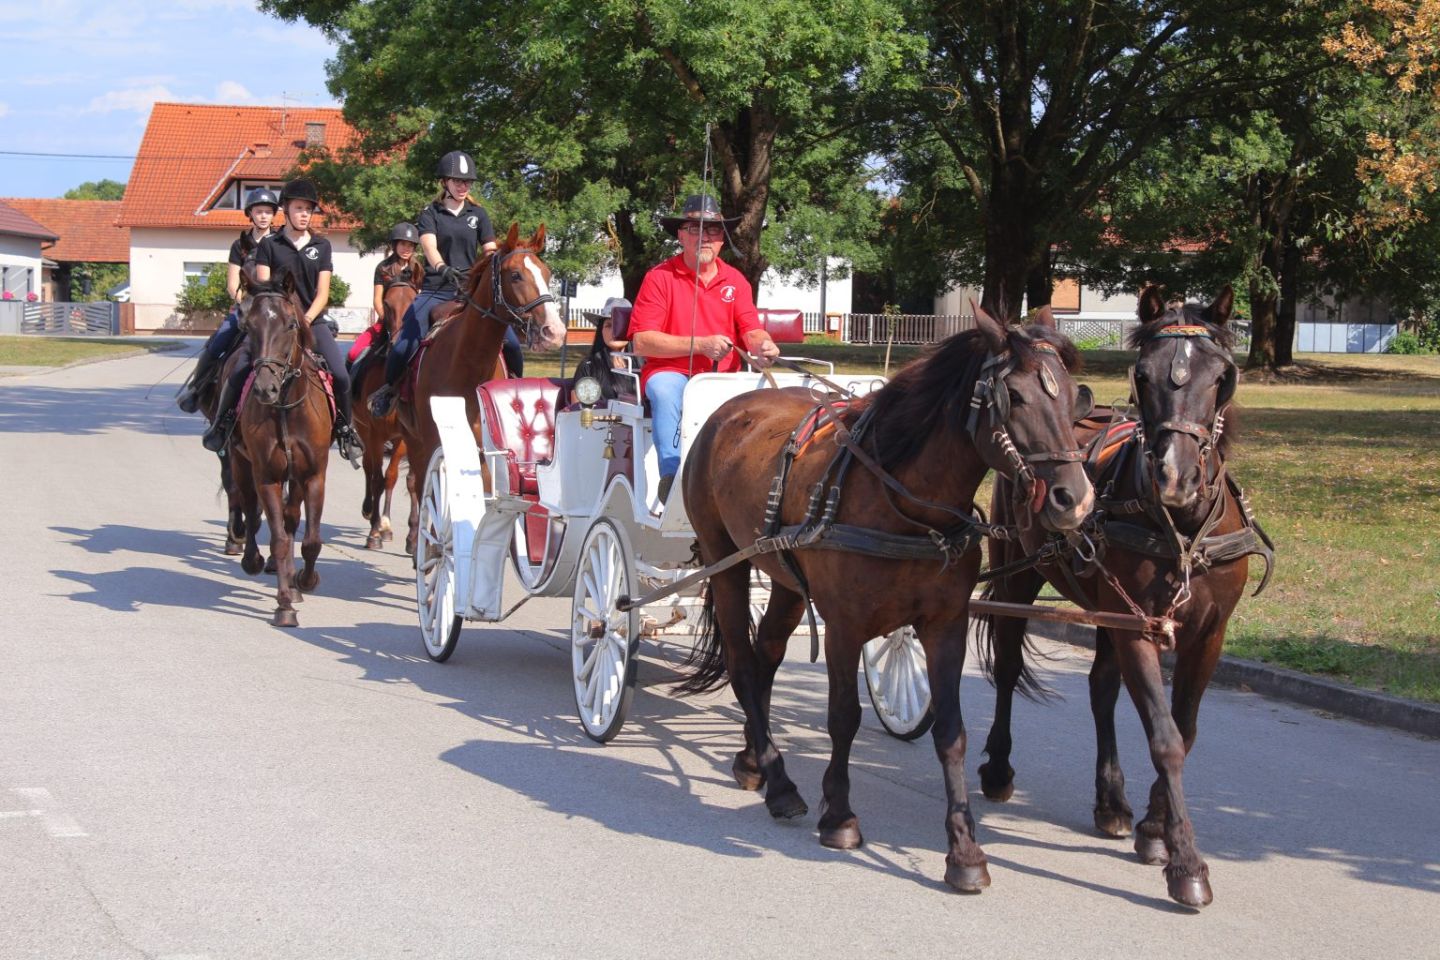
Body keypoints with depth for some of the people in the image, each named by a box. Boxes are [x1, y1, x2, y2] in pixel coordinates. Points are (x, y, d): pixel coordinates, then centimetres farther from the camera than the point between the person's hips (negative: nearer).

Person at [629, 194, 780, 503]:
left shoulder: (735, 281, 12)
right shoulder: (660, 278, -1)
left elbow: (752, 332, 4)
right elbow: (640, 342, -10)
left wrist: (763, 346, -23)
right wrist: (701, 344, -18)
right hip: (671, 372, -3)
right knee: (666, 392, -36)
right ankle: (671, 474, -41)